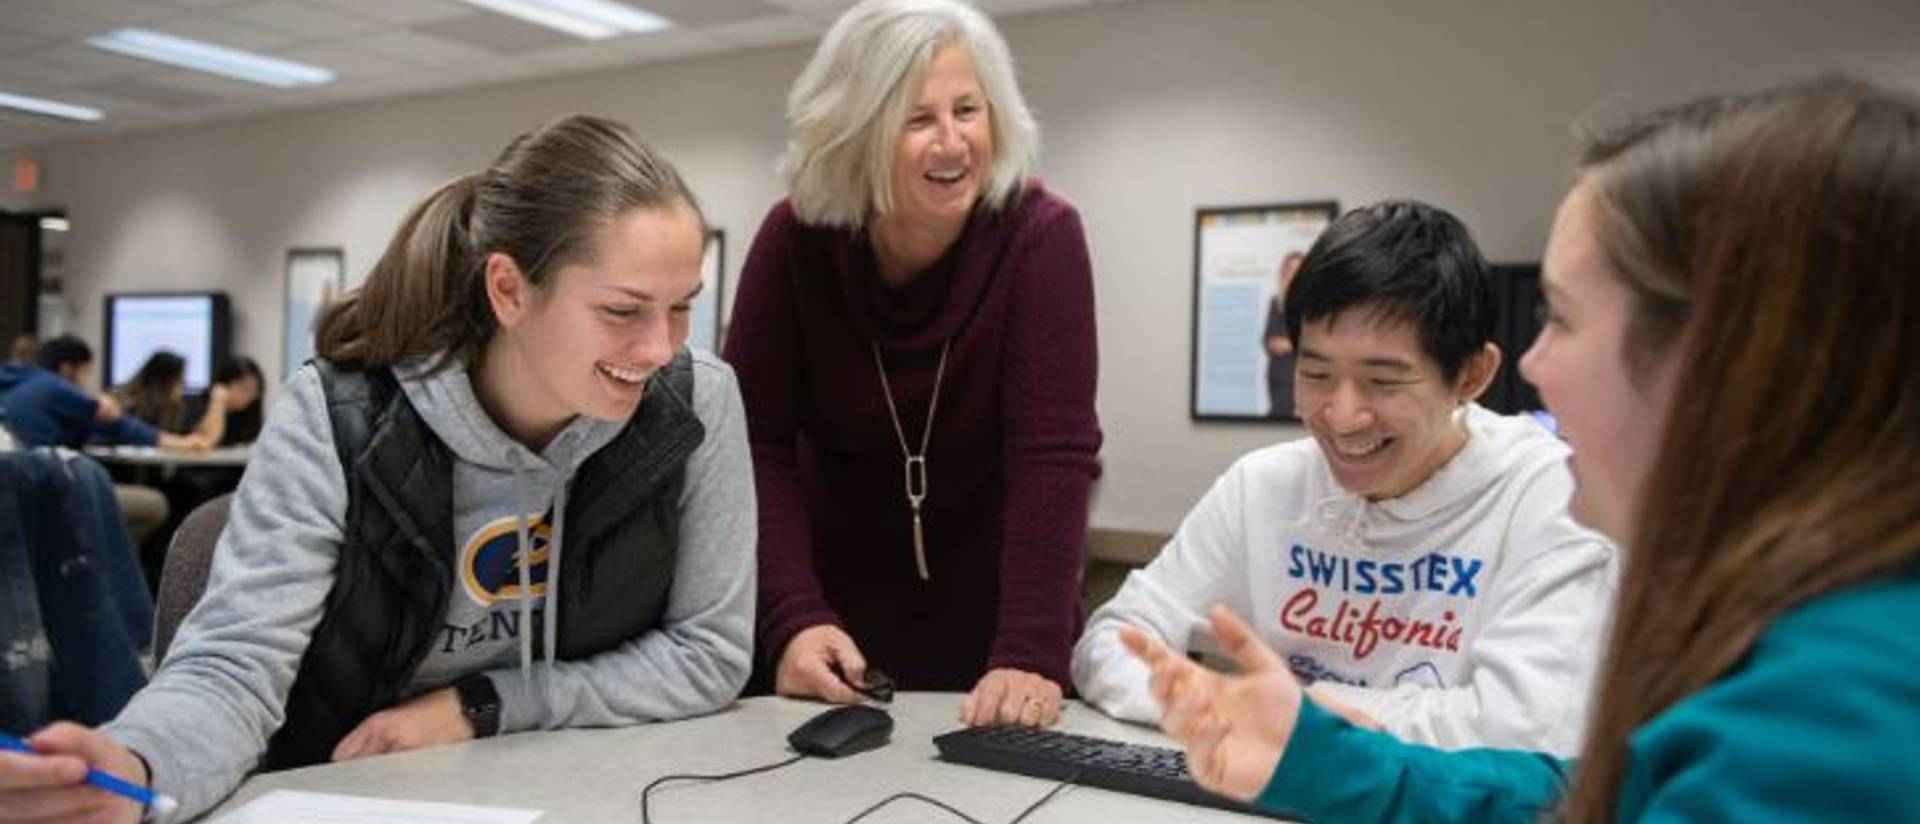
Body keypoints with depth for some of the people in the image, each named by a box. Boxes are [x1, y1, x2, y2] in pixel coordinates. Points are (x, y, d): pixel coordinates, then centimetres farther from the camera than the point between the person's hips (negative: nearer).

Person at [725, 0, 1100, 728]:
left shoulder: (1040, 235, -20)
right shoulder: (795, 239, -14)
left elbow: (1052, 452, -26)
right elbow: (755, 443, -16)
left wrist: (1031, 654, -36)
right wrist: (794, 618, -29)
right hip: (836, 603, 2)